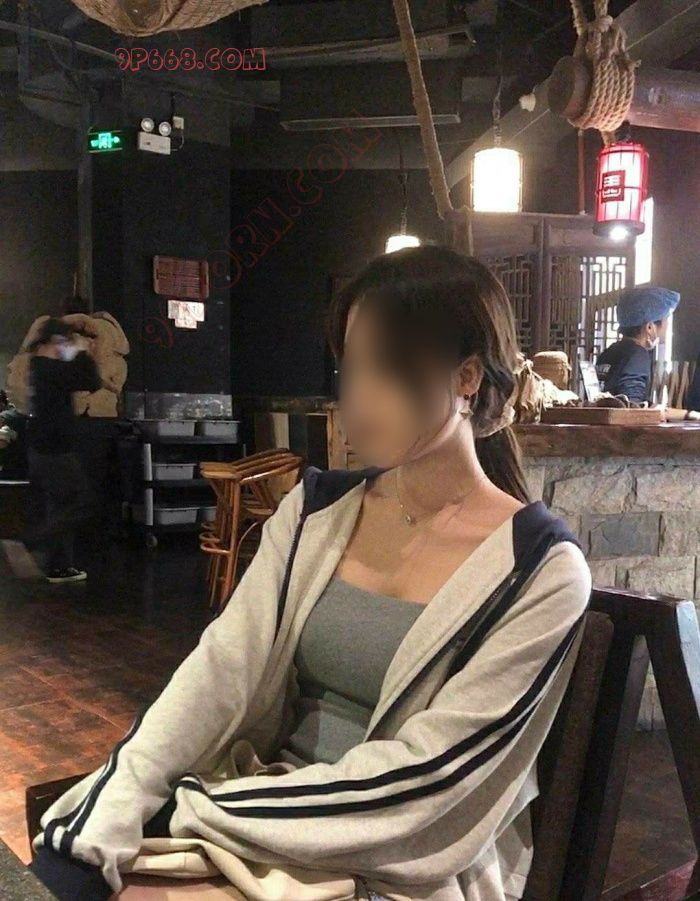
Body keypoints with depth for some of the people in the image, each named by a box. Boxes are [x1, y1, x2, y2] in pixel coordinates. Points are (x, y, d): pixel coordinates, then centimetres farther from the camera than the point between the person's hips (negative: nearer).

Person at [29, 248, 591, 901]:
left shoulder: (543, 570, -13)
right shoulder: (317, 508, 1)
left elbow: (422, 772, -17)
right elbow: (221, 666, -7)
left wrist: (191, 811, -17)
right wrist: (111, 820, -19)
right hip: (273, 803, 4)